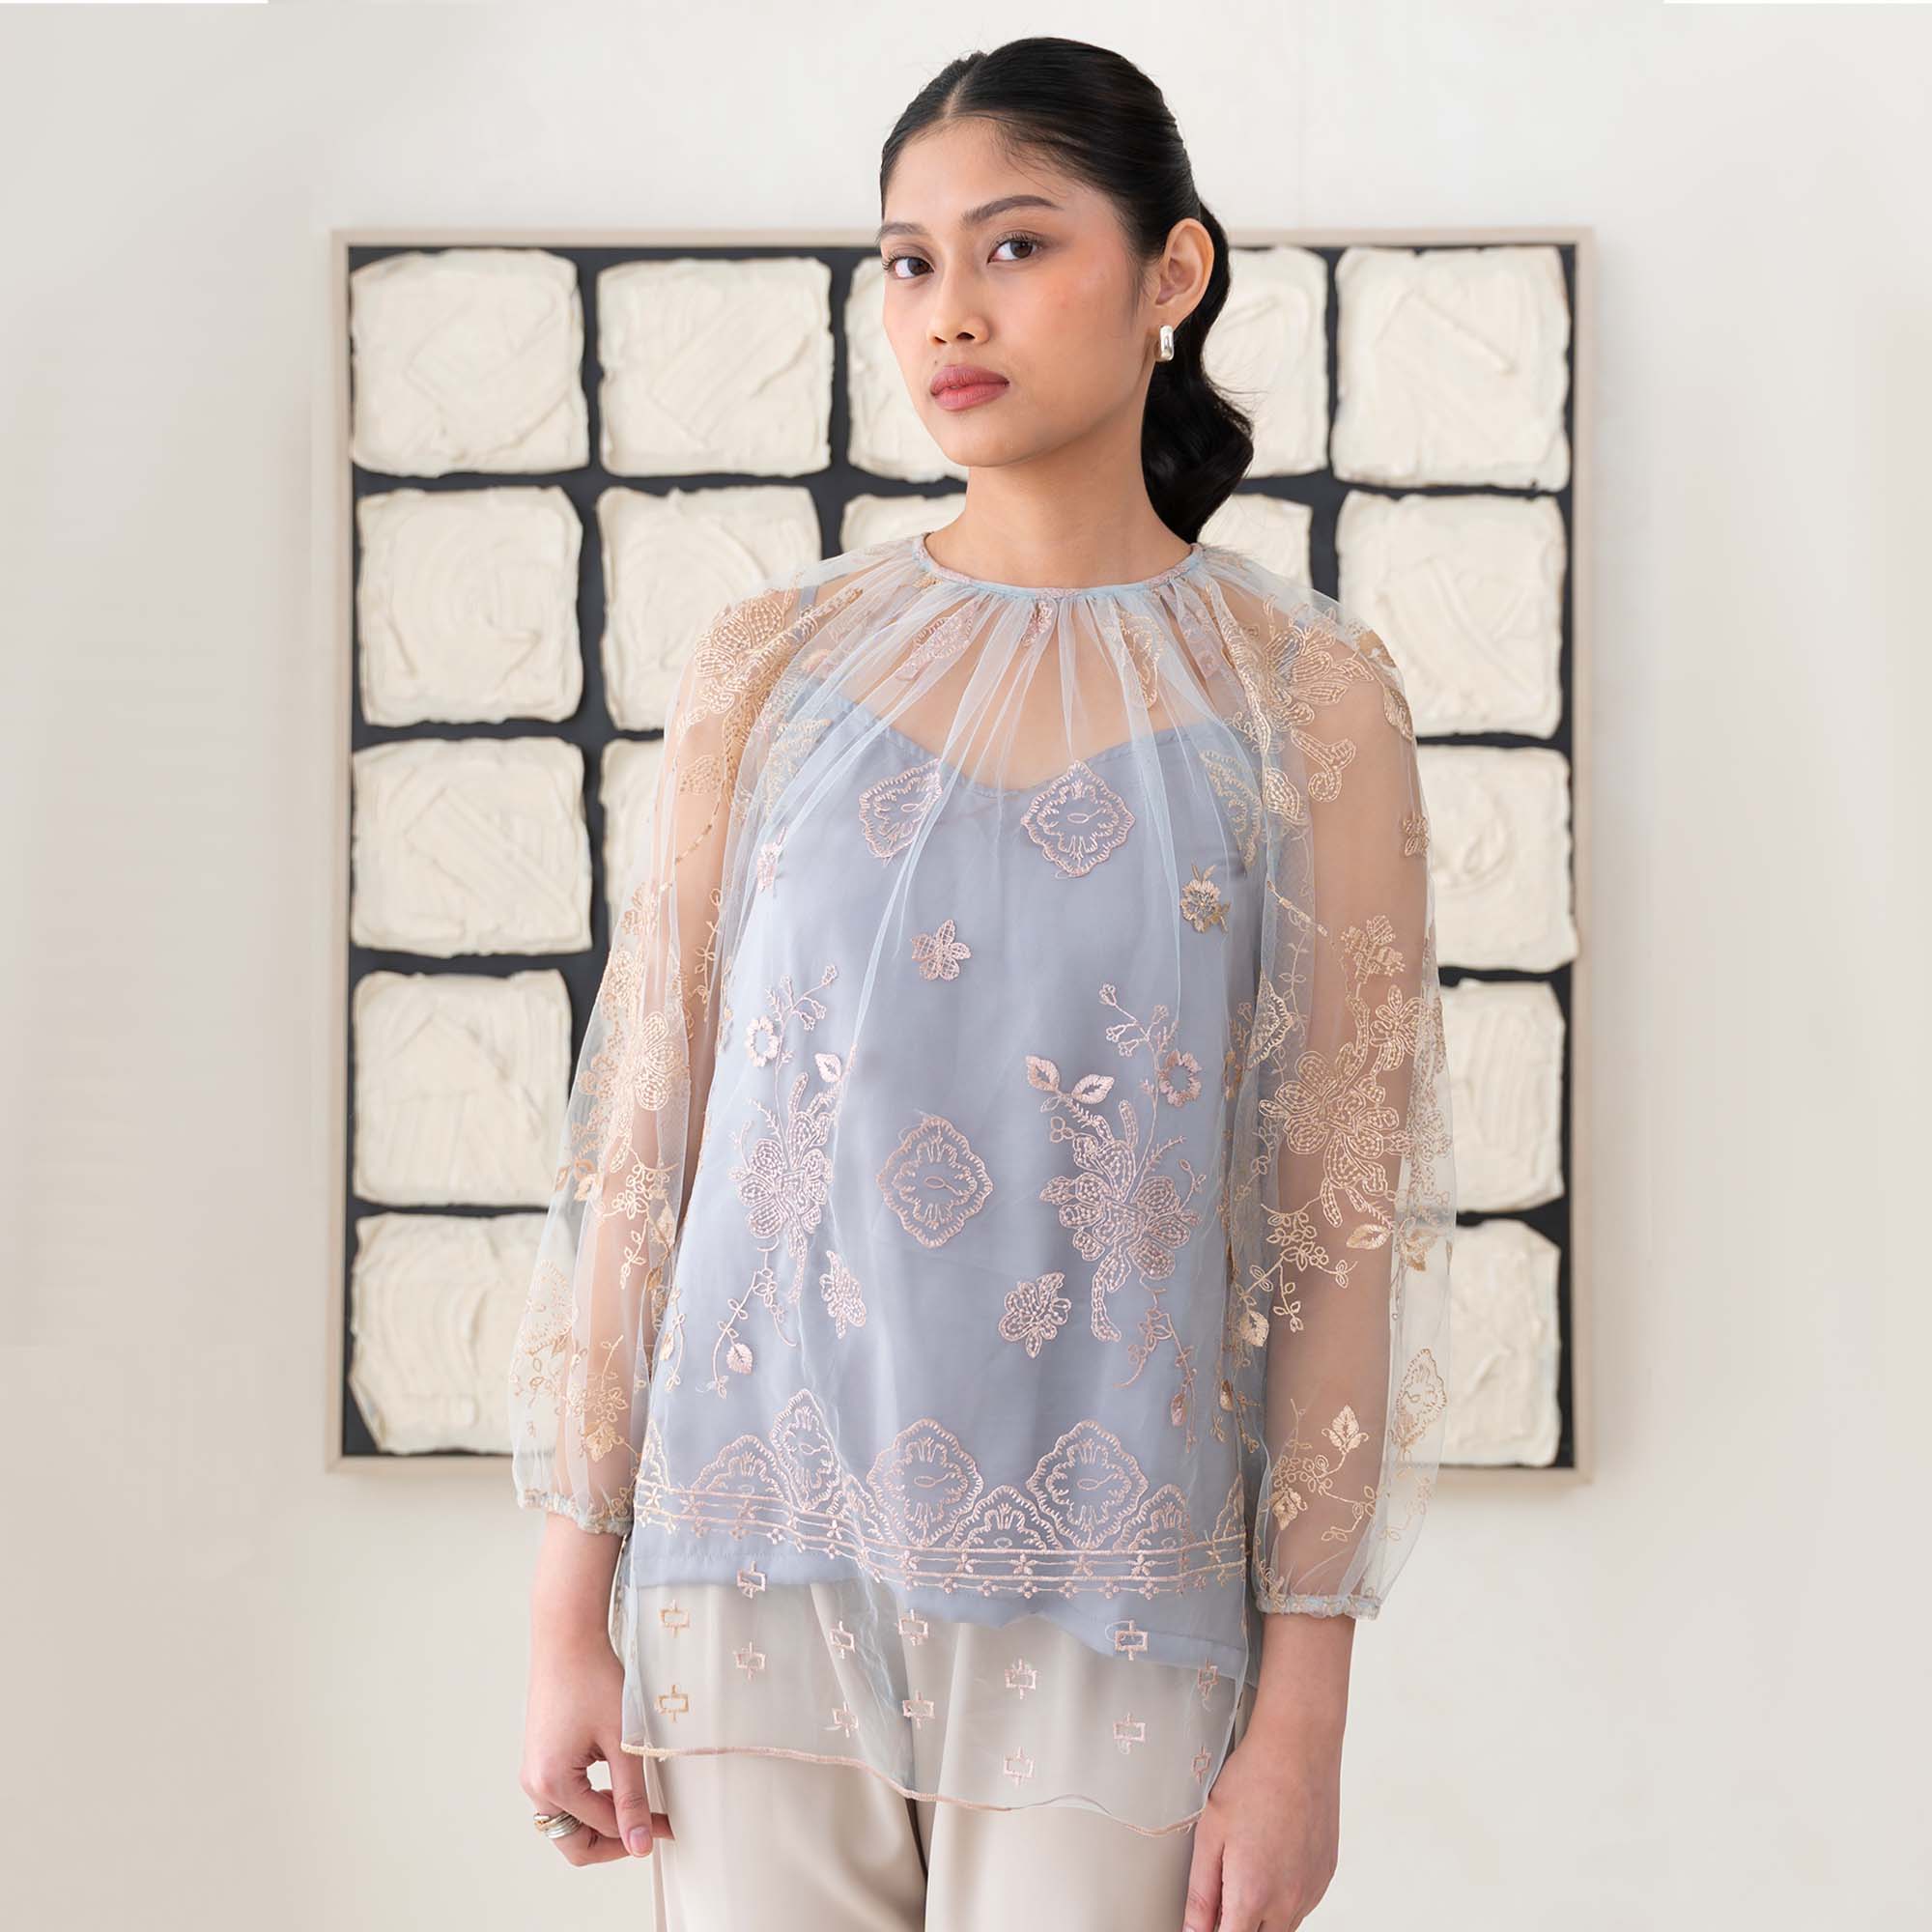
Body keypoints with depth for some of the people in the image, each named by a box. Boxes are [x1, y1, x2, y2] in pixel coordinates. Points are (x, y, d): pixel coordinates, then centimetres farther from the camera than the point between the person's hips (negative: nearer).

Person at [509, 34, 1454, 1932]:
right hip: (759, 1579, 2)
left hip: (1104, 1622, -1)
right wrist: (571, 1606, 2)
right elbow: (638, 1133, 5)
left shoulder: (1307, 698, 0)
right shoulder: (771, 666, 4)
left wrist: (1303, 1707, -5)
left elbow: (1341, 1217, -2)